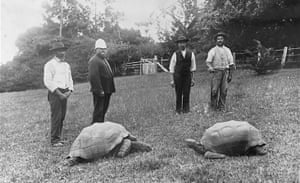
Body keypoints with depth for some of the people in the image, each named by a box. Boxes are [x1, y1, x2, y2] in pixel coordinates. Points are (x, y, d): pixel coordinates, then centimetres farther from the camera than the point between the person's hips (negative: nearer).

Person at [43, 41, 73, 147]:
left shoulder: (66, 65, 17)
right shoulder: (50, 64, -5)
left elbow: (70, 79, 19)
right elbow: (47, 81, -12)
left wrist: (69, 91, 1)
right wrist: (59, 93, -14)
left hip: (65, 93, 7)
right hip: (54, 93, -6)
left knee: (62, 116, 8)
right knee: (56, 116, -8)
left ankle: (58, 138, 19)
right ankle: (54, 140, -1)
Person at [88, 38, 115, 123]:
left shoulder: (104, 60, 20)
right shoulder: (94, 60, -14)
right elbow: (93, 77, -22)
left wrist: (111, 89, 17)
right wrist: (99, 90, -24)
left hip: (107, 91, 10)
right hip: (100, 91, -10)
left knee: (103, 110, 18)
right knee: (98, 111, -3)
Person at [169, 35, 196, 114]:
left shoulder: (191, 54, 4)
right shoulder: (175, 54, -2)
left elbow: (192, 67, 10)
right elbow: (172, 68, 2)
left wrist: (192, 78, 7)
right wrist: (172, 80, -1)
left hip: (187, 76, 1)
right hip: (178, 76, -1)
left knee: (186, 94, 1)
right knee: (178, 94, 2)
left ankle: (186, 109, 12)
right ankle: (178, 109, 12)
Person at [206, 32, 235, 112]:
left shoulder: (227, 50, 13)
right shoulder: (213, 50, 5)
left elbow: (231, 63, 12)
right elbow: (208, 62, -5)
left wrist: (230, 75, 7)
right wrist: (211, 68, -25)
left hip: (225, 72, 2)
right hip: (216, 72, -2)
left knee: (224, 90, 0)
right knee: (214, 90, -8)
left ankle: (222, 107, 9)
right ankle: (214, 106, 8)